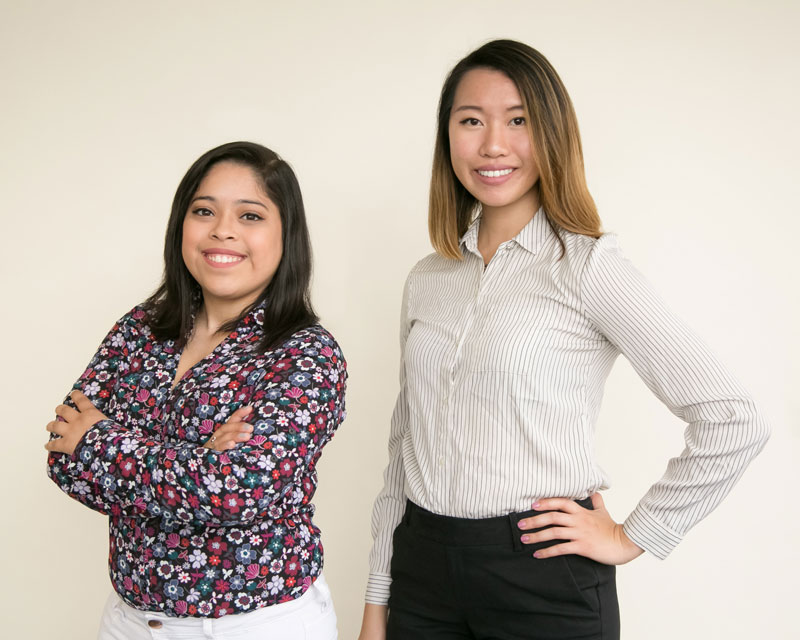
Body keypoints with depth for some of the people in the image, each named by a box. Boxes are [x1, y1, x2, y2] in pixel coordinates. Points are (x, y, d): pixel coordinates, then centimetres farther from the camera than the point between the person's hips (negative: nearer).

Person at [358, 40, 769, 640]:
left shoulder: (588, 266, -9)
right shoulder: (427, 279, 7)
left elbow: (734, 422, -11)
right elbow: (405, 447, 11)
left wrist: (633, 537, -6)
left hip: (543, 576, -4)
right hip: (422, 568, 5)